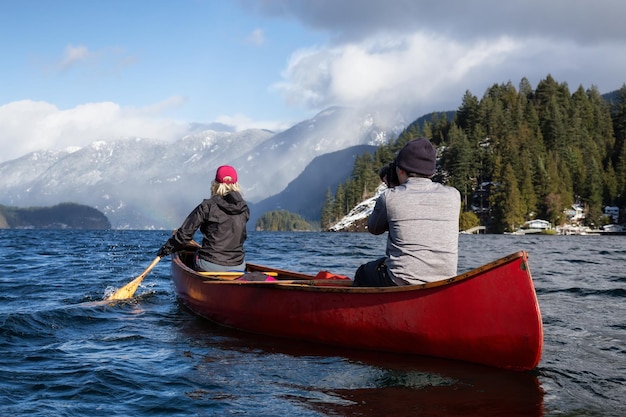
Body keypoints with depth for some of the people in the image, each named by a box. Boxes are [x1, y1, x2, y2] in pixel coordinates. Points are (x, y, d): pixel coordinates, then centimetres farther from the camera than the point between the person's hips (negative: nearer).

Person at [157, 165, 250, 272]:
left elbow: (185, 233, -6)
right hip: (238, 266, 2)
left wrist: (166, 248, 10)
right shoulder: (244, 209, 3)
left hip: (210, 266, -2)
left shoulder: (207, 206, -8)